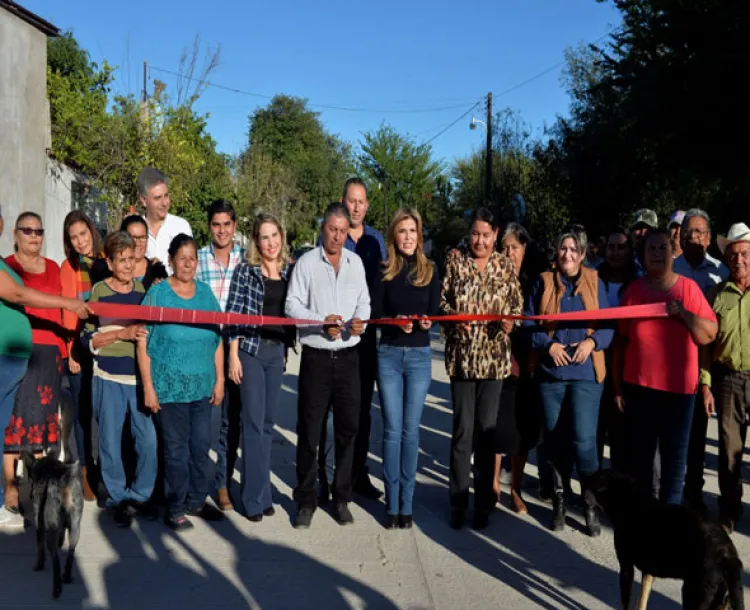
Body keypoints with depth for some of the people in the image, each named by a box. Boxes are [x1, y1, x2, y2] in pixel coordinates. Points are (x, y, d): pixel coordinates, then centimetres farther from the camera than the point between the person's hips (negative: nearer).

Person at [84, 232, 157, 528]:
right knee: (111, 440, 5)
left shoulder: (144, 290, 8)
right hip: (109, 378, -2)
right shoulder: (99, 291, -1)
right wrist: (122, 333, -15)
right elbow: (89, 338, -4)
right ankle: (118, 498, 21)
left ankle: (141, 494, 20)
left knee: (148, 439, 1)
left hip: (141, 376, 3)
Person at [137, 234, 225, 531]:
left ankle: (196, 501, 26)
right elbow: (143, 342, -6)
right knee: (176, 448, 3)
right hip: (170, 386, -4)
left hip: (203, 387, 4)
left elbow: (218, 339, 12)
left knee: (201, 446, 10)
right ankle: (175, 508, 16)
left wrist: (219, 380, 8)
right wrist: (148, 387, -10)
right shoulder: (157, 293, -4)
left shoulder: (205, 292, 9)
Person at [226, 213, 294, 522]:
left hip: (278, 352, 4)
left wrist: (289, 349, 9)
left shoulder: (291, 270, 8)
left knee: (268, 422, 10)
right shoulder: (245, 270, -3)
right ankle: (255, 497, 4)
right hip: (250, 350, -4)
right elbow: (234, 313, -6)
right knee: (254, 422, -3)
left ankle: (261, 491, 20)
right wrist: (233, 354, -11)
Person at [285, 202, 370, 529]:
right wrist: (321, 322, -18)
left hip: (348, 356, 3)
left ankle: (342, 498, 21)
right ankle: (306, 500, 15)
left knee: (347, 427, 8)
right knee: (309, 430, 3)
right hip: (316, 357, -3)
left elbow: (364, 301, 11)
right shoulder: (306, 262, -2)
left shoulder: (355, 262, 9)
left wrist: (360, 320, -10)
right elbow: (292, 305, -4)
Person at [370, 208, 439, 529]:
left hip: (419, 356, 0)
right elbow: (375, 313, 0)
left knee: (410, 430, 4)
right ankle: (392, 504, 10)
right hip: (388, 354, 0)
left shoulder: (430, 270, 4)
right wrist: (396, 321, -19)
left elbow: (436, 311, 4)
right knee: (392, 430, 2)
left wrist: (427, 322, -18)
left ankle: (406, 504, 12)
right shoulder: (384, 271, 2)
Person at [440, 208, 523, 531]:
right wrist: (455, 317, -17)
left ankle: (483, 502, 18)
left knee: (487, 428, 7)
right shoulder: (455, 258, 2)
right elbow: (442, 298, 2)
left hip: (494, 355, 1)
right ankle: (458, 501, 11)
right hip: (462, 354, -1)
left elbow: (517, 304, 7)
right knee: (463, 428, -1)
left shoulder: (505, 264, 7)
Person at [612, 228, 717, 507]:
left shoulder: (688, 287, 1)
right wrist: (617, 386, 4)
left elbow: (710, 335, -1)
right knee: (639, 454, 7)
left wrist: (683, 313, -16)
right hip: (638, 386, 1)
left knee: (674, 456, 4)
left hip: (678, 388, 0)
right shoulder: (633, 290, 2)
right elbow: (620, 342, 5)